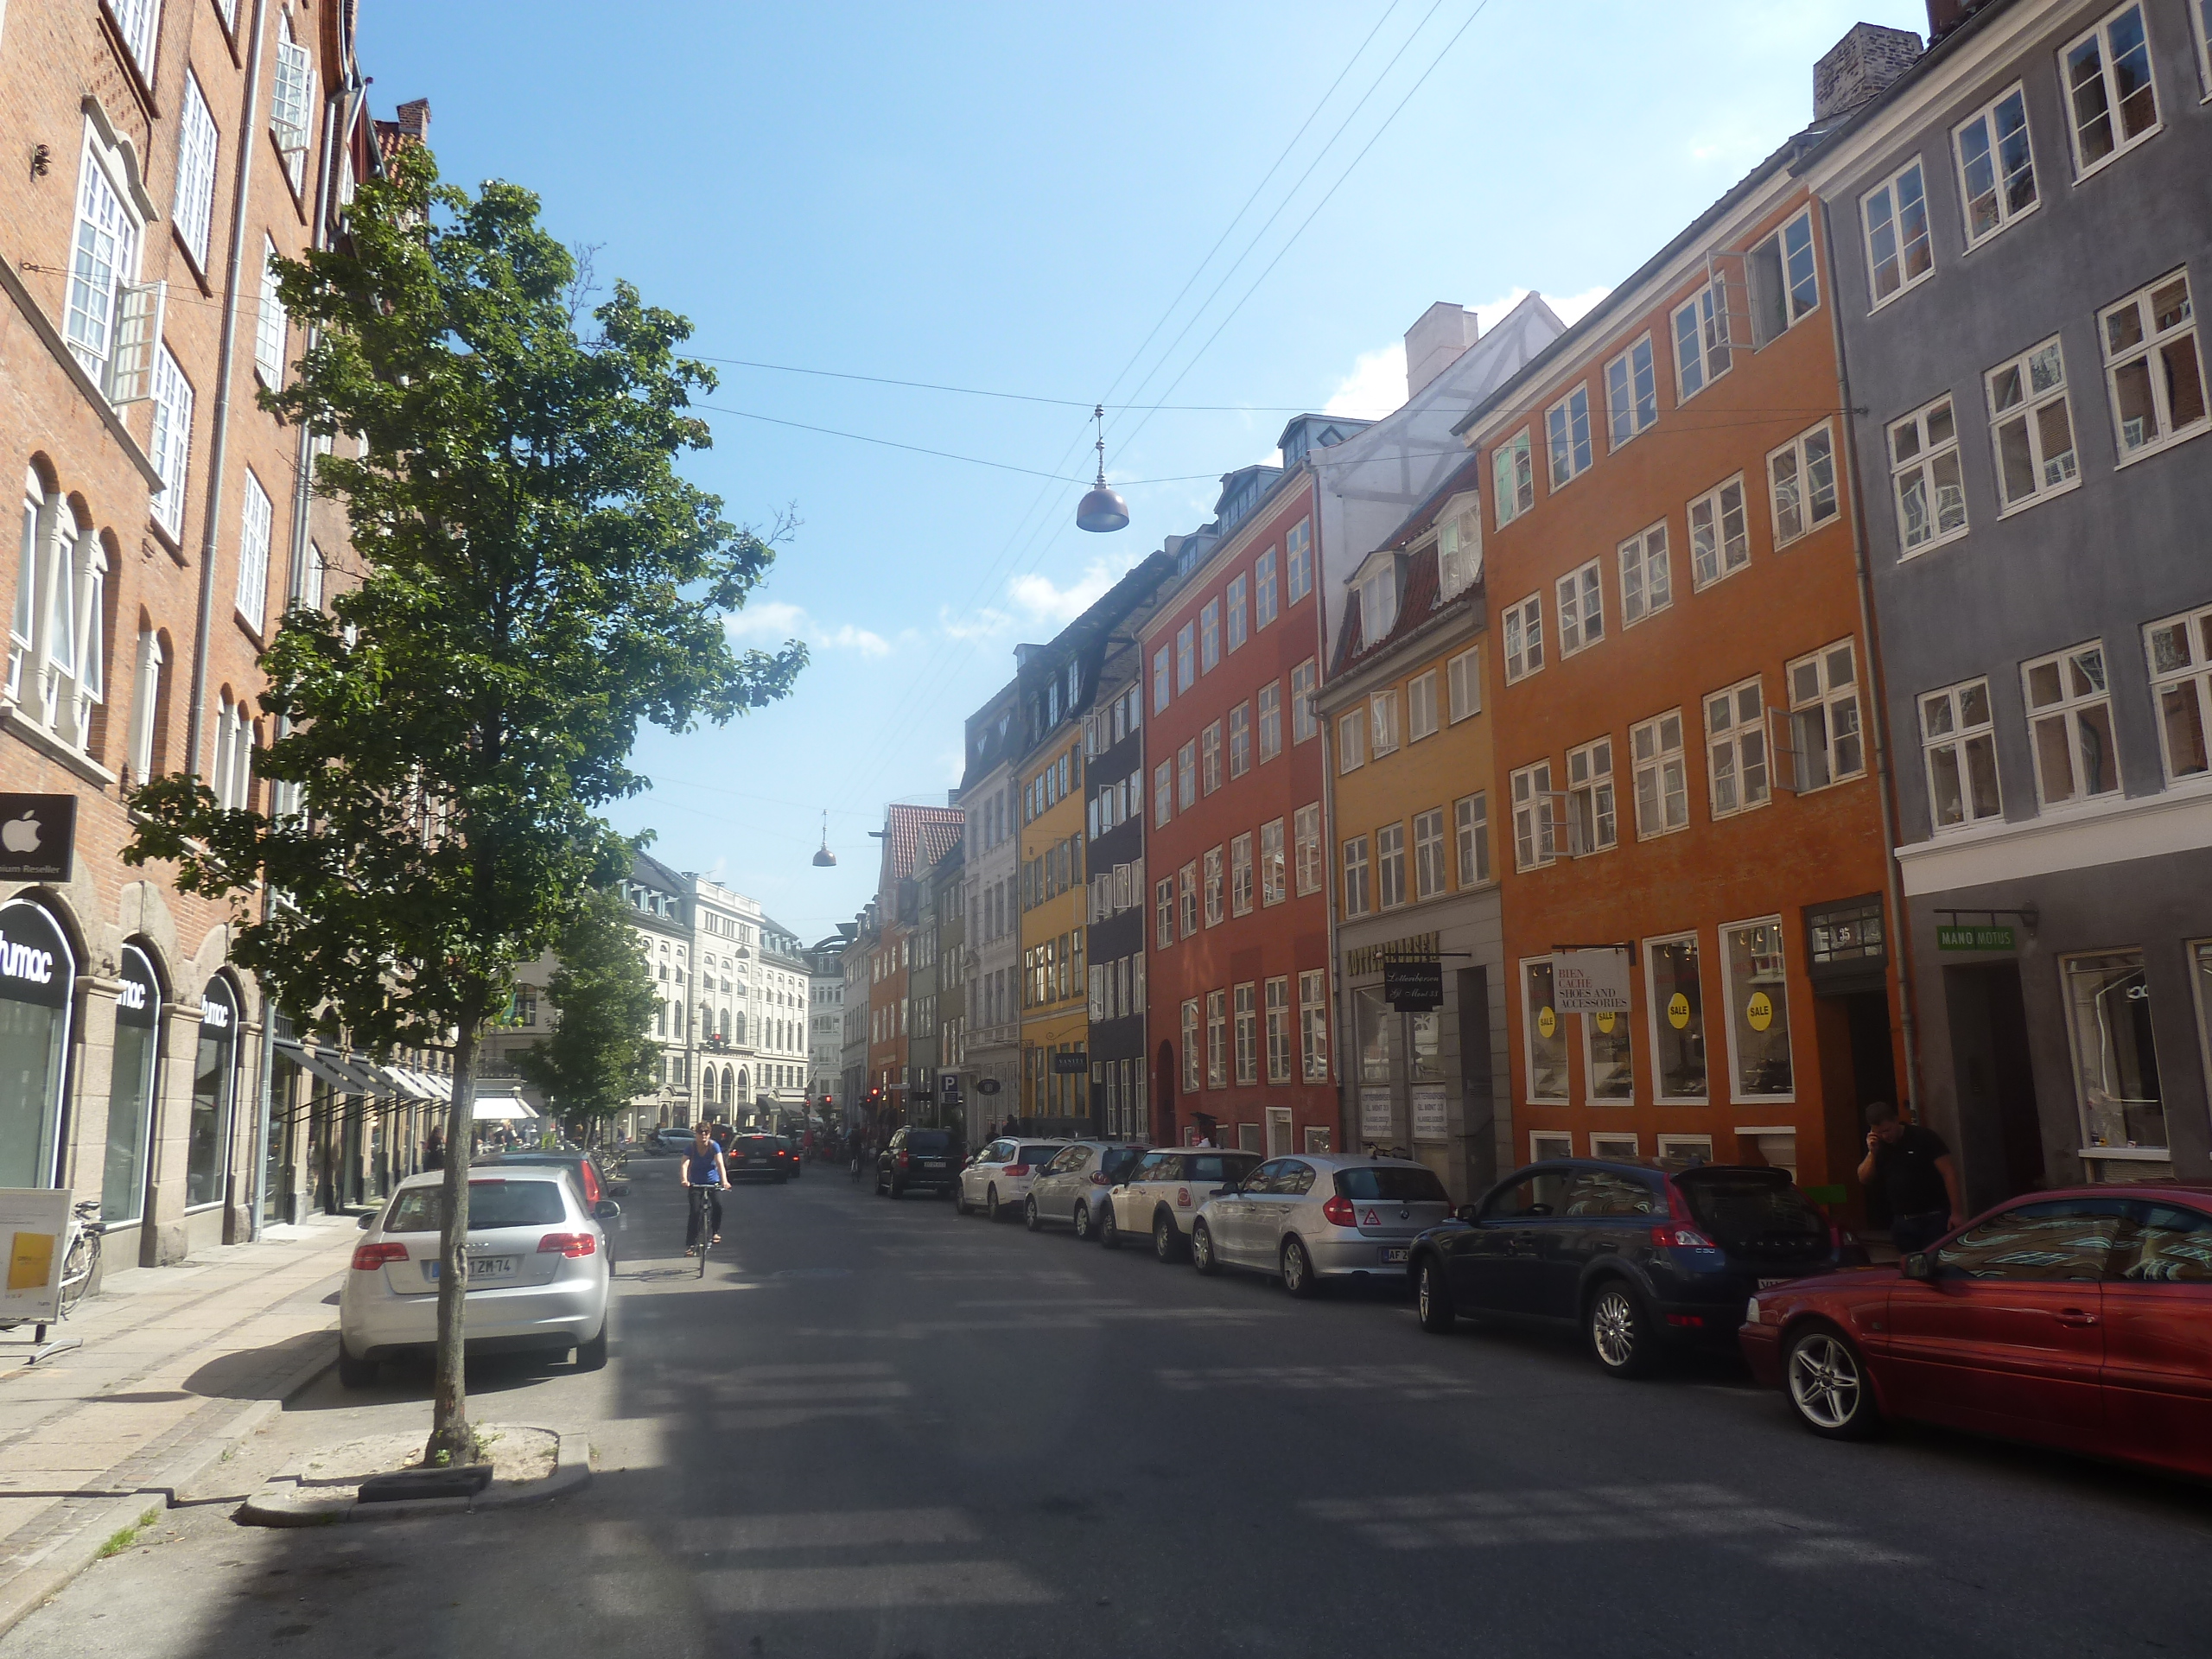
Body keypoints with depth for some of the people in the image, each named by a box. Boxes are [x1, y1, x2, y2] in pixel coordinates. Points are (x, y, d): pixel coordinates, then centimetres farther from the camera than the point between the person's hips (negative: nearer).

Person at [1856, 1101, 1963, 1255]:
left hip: (1935, 1218, -5)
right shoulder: (1878, 1145, 7)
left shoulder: (1924, 1137, -10)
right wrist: (1872, 1153, -8)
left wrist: (1956, 1212, -16)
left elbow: (1949, 1173, -11)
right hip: (1902, 1222, 5)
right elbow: (1864, 1180, 7)